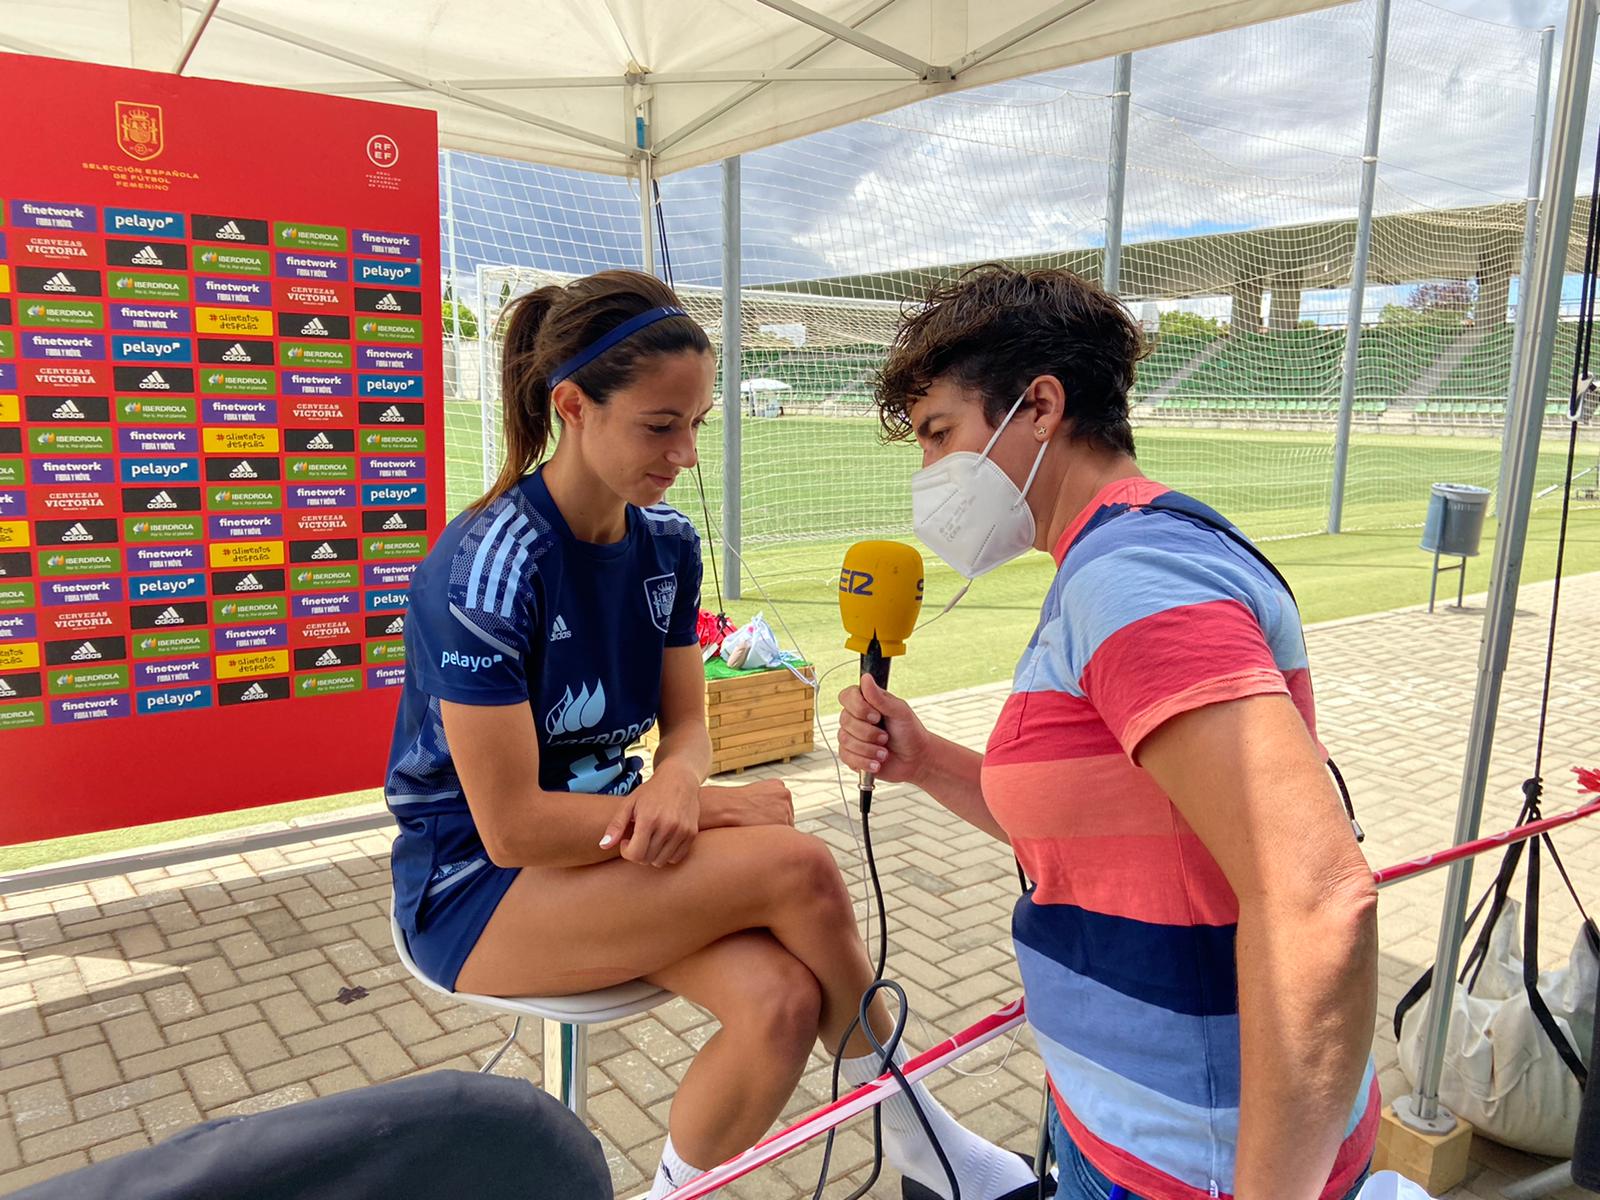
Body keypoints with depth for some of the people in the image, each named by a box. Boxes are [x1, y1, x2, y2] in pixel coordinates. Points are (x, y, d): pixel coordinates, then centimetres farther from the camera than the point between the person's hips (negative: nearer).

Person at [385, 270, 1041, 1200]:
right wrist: (718, 808, -18)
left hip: (605, 839, 6)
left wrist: (673, 785, -21)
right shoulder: (485, 569, -23)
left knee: (782, 999, -22)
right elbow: (511, 827, -23)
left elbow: (687, 723, 4)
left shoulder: (668, 543, -2)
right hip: (473, 886, -6)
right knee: (798, 868, -23)